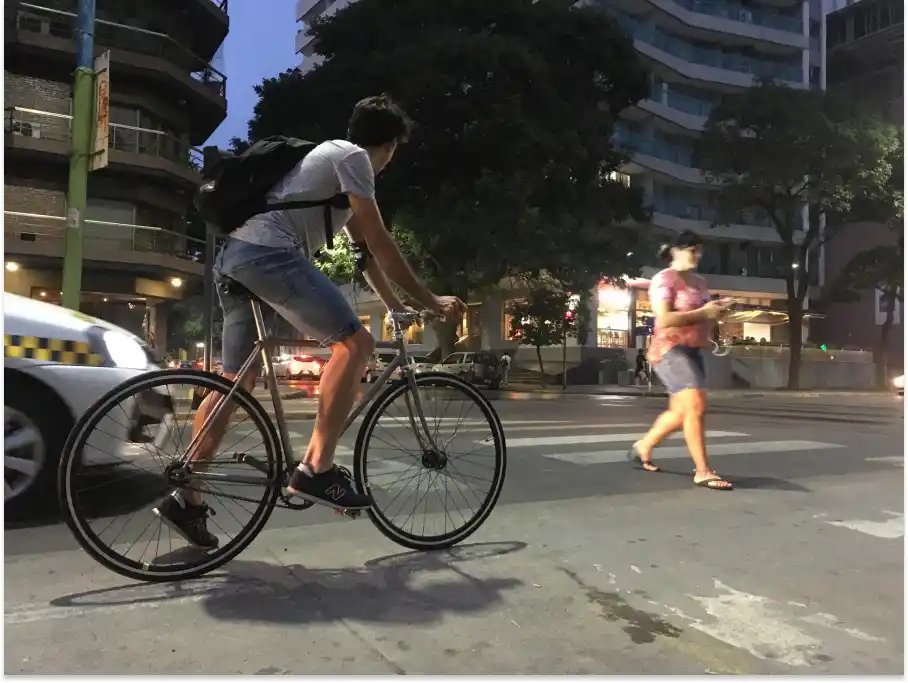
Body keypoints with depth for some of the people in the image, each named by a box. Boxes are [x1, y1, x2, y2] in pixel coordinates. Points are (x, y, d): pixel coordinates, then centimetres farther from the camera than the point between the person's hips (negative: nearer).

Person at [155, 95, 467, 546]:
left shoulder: (334, 159, 32)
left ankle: (186, 497, 14)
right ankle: (316, 469, -15)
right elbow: (379, 244, -4)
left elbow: (364, 249, 32)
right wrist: (429, 301, 2)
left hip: (233, 256, 10)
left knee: (238, 381, 11)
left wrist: (396, 308, 33)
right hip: (268, 253, -10)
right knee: (354, 342, -12)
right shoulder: (352, 156, 2)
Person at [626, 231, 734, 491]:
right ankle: (703, 471, -11)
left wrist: (716, 309, 3)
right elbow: (664, 320, -22)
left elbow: (703, 318, 25)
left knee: (680, 412, 13)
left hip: (694, 351, 9)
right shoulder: (664, 279, -9)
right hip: (670, 350, -9)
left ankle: (642, 447, 31)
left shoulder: (699, 282, 17)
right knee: (696, 407, -18)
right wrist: (703, 313, -19)